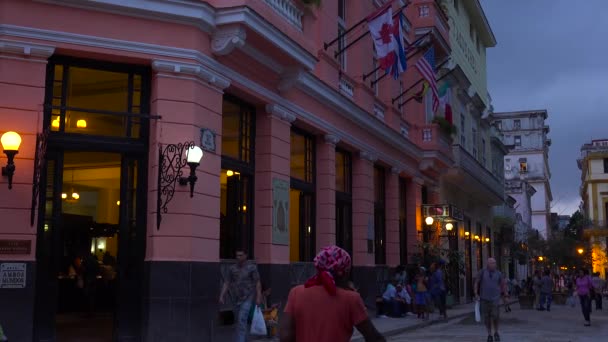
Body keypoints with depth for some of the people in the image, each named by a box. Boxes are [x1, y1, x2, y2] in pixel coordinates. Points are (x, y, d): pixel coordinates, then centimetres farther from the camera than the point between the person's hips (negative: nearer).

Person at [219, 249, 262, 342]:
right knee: (239, 321, 15)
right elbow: (226, 283, 2)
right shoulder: (232, 268, 2)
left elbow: (258, 283, -8)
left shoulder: (252, 267, -8)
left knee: (242, 320, -18)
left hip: (247, 298, -5)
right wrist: (221, 296, -6)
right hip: (236, 299, 5)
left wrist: (258, 297, -14)